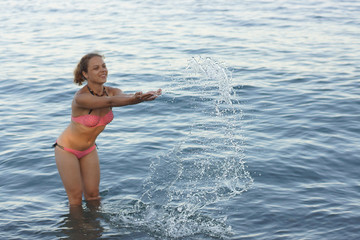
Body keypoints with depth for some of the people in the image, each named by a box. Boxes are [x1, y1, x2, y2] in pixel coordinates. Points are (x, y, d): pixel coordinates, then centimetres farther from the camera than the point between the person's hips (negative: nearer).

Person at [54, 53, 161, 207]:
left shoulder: (110, 91, -13)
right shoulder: (80, 97, -31)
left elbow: (123, 96, -35)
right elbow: (110, 102, -46)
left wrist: (142, 96, -58)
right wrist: (135, 98, -63)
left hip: (89, 150, 6)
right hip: (67, 150, -5)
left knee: (93, 195, 12)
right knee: (76, 197, 5)